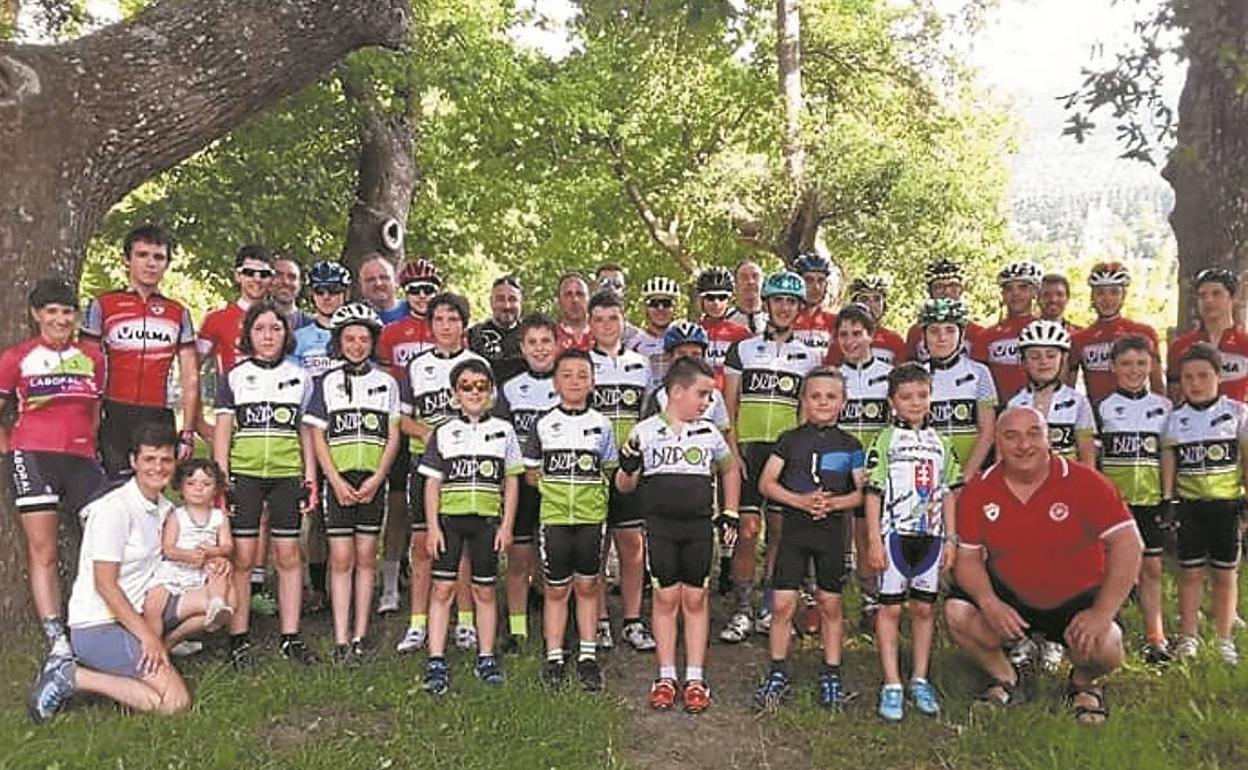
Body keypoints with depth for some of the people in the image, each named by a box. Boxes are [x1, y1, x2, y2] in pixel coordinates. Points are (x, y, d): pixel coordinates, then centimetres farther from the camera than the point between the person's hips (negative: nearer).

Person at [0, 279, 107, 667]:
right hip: (34, 456, -3)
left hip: (82, 459, 3)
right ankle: (56, 640, 2)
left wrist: (89, 447, 9)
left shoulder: (92, 358, 13)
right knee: (42, 551, 0)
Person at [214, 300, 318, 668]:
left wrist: (311, 477, 7)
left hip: (287, 475, 2)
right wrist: (221, 478, -4)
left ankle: (291, 637, 11)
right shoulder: (235, 377, 6)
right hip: (244, 474, -1)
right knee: (243, 557, -2)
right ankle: (239, 638, 8)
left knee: (288, 556, 4)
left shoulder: (300, 377, 11)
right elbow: (222, 431, 4)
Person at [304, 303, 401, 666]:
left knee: (366, 558, 3)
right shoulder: (326, 383, 8)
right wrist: (336, 480, -7)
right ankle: (341, 641, 0)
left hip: (373, 481, 1)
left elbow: (393, 436, 6)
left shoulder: (387, 383, 9)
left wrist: (377, 479, -6)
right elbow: (317, 436, 4)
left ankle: (360, 638, 9)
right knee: (341, 559, -3)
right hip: (339, 480, 0)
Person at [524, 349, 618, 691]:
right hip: (554, 517, 0)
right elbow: (531, 472, 8)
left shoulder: (601, 424, 3)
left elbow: (609, 470, 11)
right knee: (556, 589, 6)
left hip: (591, 516, 1)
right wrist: (556, 488, -3)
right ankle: (554, 657, 16)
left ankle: (587, 657, 19)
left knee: (587, 586, 9)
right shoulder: (544, 425, 2)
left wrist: (588, 489, -1)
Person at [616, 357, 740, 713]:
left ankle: (695, 678, 14)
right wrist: (627, 467, -19)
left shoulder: (709, 433, 7)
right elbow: (625, 486, 3)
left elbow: (730, 470, 23)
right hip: (660, 525, -2)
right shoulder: (644, 431, -1)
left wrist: (730, 514, 17)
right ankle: (666, 676, 15)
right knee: (665, 597, 3)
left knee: (695, 598, 5)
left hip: (699, 526, 2)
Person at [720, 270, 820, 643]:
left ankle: (772, 608, 15)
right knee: (747, 530, -5)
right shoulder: (742, 350, 9)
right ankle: (742, 612, 3)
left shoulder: (810, 357, 12)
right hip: (749, 448, -1)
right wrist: (732, 450, -4)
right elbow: (729, 406, 7)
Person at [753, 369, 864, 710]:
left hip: (832, 530, 1)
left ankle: (831, 674, 23)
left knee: (830, 604, 9)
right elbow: (766, 483, -1)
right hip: (794, 528, 0)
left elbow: (863, 492, 3)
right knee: (782, 604, -2)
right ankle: (777, 673, 13)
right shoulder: (790, 440, 3)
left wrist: (834, 503, -15)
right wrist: (800, 500, -14)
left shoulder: (849, 445, 5)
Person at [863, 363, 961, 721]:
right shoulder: (885, 441, -2)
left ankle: (919, 680, 22)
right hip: (895, 534, -4)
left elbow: (947, 494, 13)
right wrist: (874, 540, -10)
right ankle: (892, 685, 7)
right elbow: (873, 493, -5)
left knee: (924, 608, 10)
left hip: (931, 536, 4)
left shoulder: (940, 443, 10)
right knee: (890, 608, 0)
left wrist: (951, 539, 8)